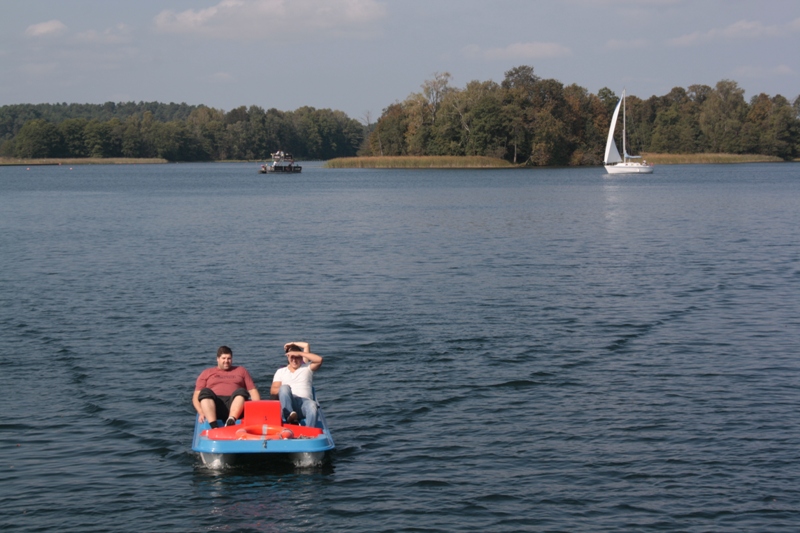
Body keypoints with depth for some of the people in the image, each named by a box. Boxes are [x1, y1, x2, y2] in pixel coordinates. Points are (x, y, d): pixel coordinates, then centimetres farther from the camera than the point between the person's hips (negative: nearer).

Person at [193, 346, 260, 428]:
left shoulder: (241, 371, 27)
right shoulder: (206, 373, 24)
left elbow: (253, 391, 17)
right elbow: (196, 397, 14)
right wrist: (201, 412, -7)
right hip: (214, 405, 0)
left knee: (241, 391, -31)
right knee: (205, 392, -31)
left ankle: (231, 420, -58)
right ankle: (214, 427, -52)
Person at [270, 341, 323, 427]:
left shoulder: (307, 368, 23)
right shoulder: (281, 371, 25)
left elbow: (319, 360, 3)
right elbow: (273, 391, 14)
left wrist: (299, 353, 3)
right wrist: (284, 390, -10)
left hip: (305, 400, 0)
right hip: (288, 401, 0)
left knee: (312, 406, -36)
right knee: (284, 387, -33)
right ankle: (290, 414, -53)